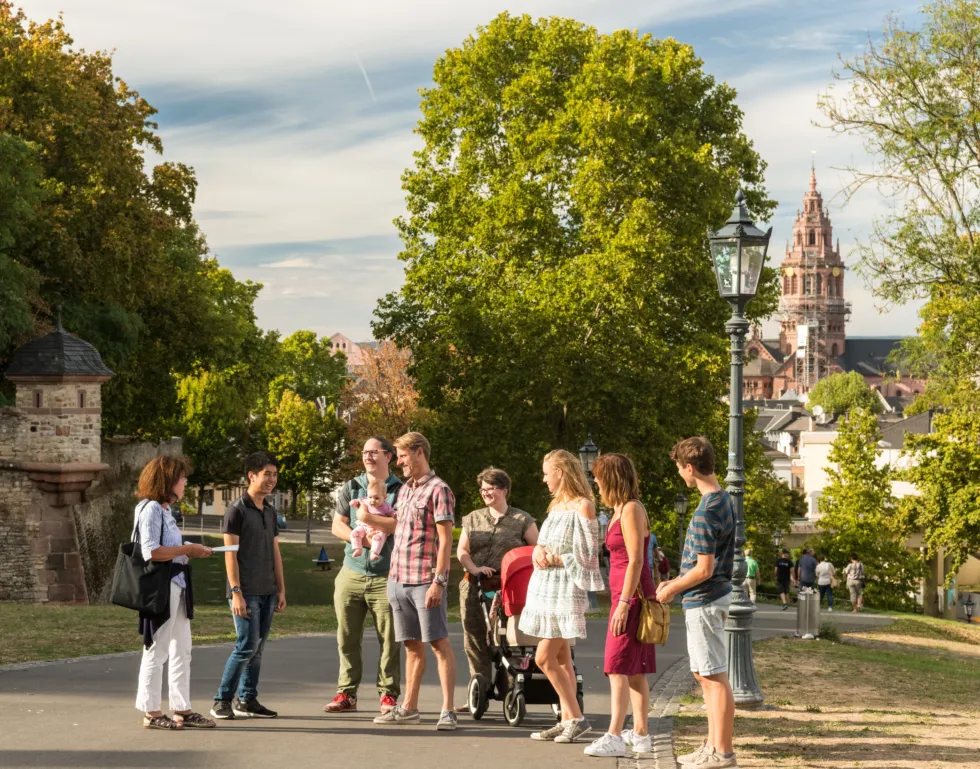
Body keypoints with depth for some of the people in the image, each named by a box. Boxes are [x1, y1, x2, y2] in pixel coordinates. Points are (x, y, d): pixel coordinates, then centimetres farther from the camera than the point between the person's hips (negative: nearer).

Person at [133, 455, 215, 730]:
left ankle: (182, 709, 18)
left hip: (177, 585, 10)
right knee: (157, 651, -2)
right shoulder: (150, 509, -13)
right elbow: (151, 551, -22)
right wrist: (188, 549, -17)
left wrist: (191, 551, 8)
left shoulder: (165, 509, 17)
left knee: (181, 651, 12)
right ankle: (151, 712, 6)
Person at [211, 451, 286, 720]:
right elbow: (230, 554, -11)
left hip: (267, 592, 7)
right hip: (246, 592, -7)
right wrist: (236, 592, -17)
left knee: (257, 648, 7)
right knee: (247, 645, -10)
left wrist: (281, 589, 13)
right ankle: (222, 701, -2)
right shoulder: (237, 510, -8)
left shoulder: (270, 511, 15)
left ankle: (247, 700, 13)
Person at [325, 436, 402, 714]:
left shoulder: (400, 490, 3)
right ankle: (347, 694, 8)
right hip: (351, 574, 3)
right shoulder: (351, 488, 13)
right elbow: (337, 525, 5)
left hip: (386, 577, -3)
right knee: (347, 638, 3)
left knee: (389, 639, -3)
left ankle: (388, 694, 3)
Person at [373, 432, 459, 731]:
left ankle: (448, 710, -6)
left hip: (425, 580, -8)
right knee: (412, 645, 12)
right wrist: (370, 519, 15)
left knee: (439, 644, -6)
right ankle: (408, 708, 17)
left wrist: (439, 582, -19)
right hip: (398, 579, 8)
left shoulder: (438, 490, -9)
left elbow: (445, 540, -14)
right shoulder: (404, 489, 16)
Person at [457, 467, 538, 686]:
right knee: (474, 635, 0)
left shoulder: (521, 520, 7)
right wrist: (474, 569, -6)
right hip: (474, 587, 4)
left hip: (506, 586, -4)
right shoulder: (473, 519, 18)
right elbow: (462, 550, 12)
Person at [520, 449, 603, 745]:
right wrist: (539, 550, -3)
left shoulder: (582, 507, -10)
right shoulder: (557, 505, 15)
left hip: (565, 589, -8)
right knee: (561, 659, 9)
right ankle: (566, 721, 12)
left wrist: (554, 559, -14)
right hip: (545, 587, 8)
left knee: (544, 658, -11)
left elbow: (586, 554, -14)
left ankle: (577, 718, -4)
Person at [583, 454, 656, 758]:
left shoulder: (631, 510, -14)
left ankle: (614, 737, -16)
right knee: (636, 670, 10)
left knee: (618, 667, -13)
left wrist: (623, 603, -22)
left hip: (631, 596, -10)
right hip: (626, 596, 10)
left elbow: (636, 560, -19)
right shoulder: (621, 509, 16)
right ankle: (640, 734, 13)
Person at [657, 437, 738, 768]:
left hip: (704, 601, -10)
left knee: (714, 677, -4)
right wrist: (676, 582, 16)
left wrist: (672, 589, -7)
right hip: (715, 594, 10)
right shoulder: (724, 499, 9)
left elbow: (704, 570, -22)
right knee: (705, 675, 17)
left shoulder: (706, 513, -22)